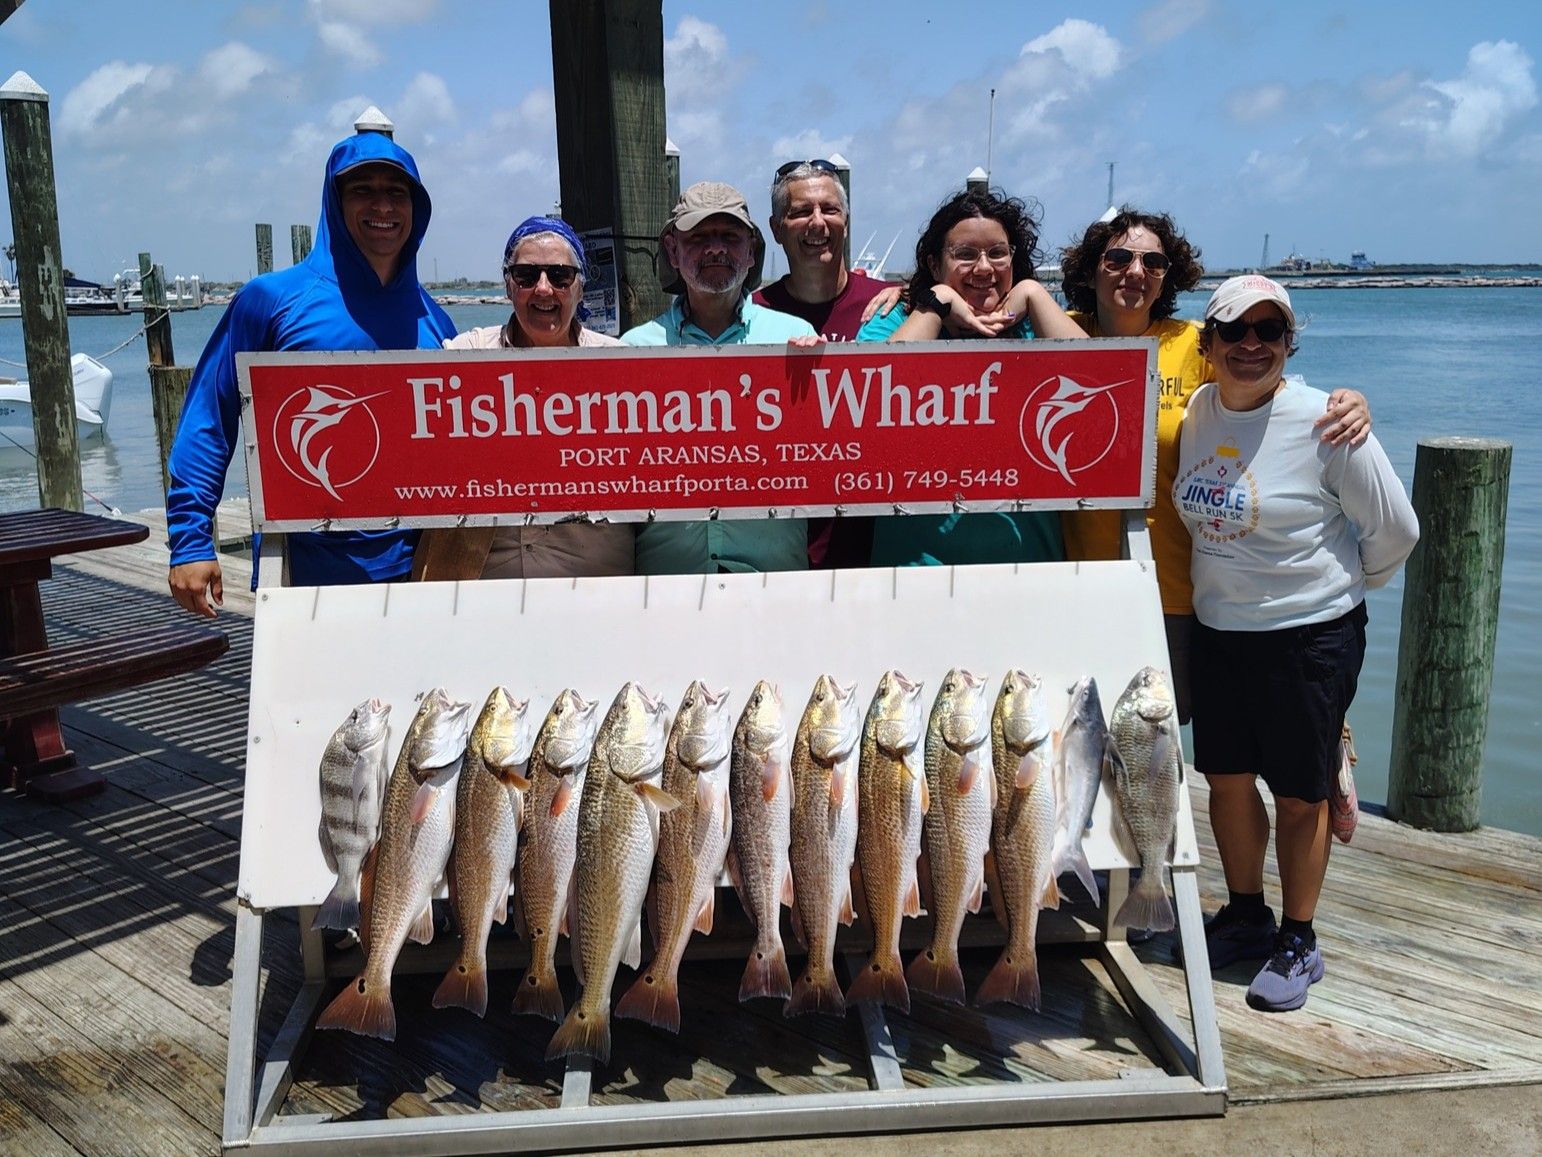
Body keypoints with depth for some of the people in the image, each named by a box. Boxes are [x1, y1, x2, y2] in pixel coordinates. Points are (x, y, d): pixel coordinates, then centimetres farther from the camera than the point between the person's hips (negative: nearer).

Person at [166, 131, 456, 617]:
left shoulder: (432, 321, 7)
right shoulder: (272, 298, -3)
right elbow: (208, 422, -2)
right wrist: (190, 540, -8)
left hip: (414, 566, 3)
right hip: (305, 569, -3)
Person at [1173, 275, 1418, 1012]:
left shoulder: (1323, 421, -16)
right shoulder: (1196, 412, -1)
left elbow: (1396, 529, -7)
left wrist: (1340, 587, 6)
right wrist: (1223, 588, 11)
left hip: (1310, 634, -5)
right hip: (1218, 629, 5)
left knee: (1300, 793, 7)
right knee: (1226, 779, 14)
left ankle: (1298, 943, 24)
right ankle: (1245, 916, 35)